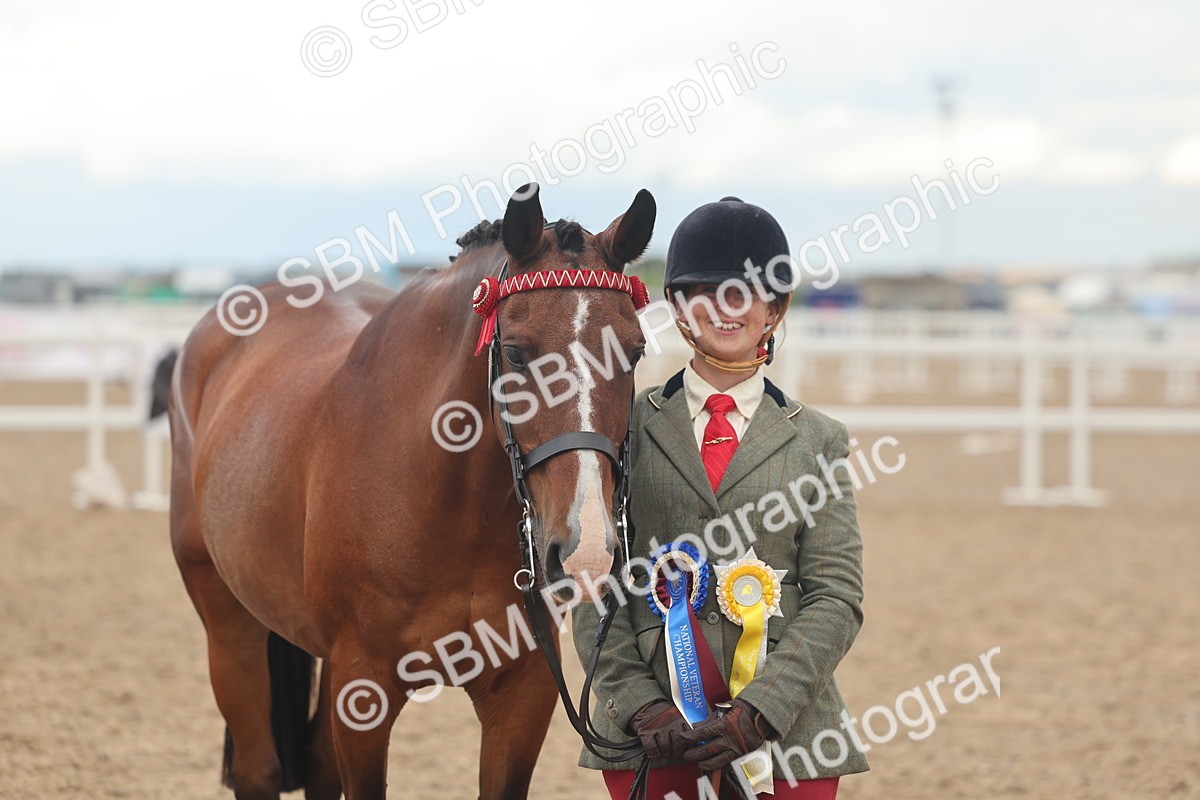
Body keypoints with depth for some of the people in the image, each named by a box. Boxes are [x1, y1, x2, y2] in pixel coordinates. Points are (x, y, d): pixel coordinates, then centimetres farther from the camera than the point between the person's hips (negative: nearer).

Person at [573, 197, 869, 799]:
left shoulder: (816, 441, 7)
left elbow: (836, 598, 0)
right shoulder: (629, 427, 7)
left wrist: (758, 713, -12)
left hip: (784, 728, 0)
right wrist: (641, 705, -10)